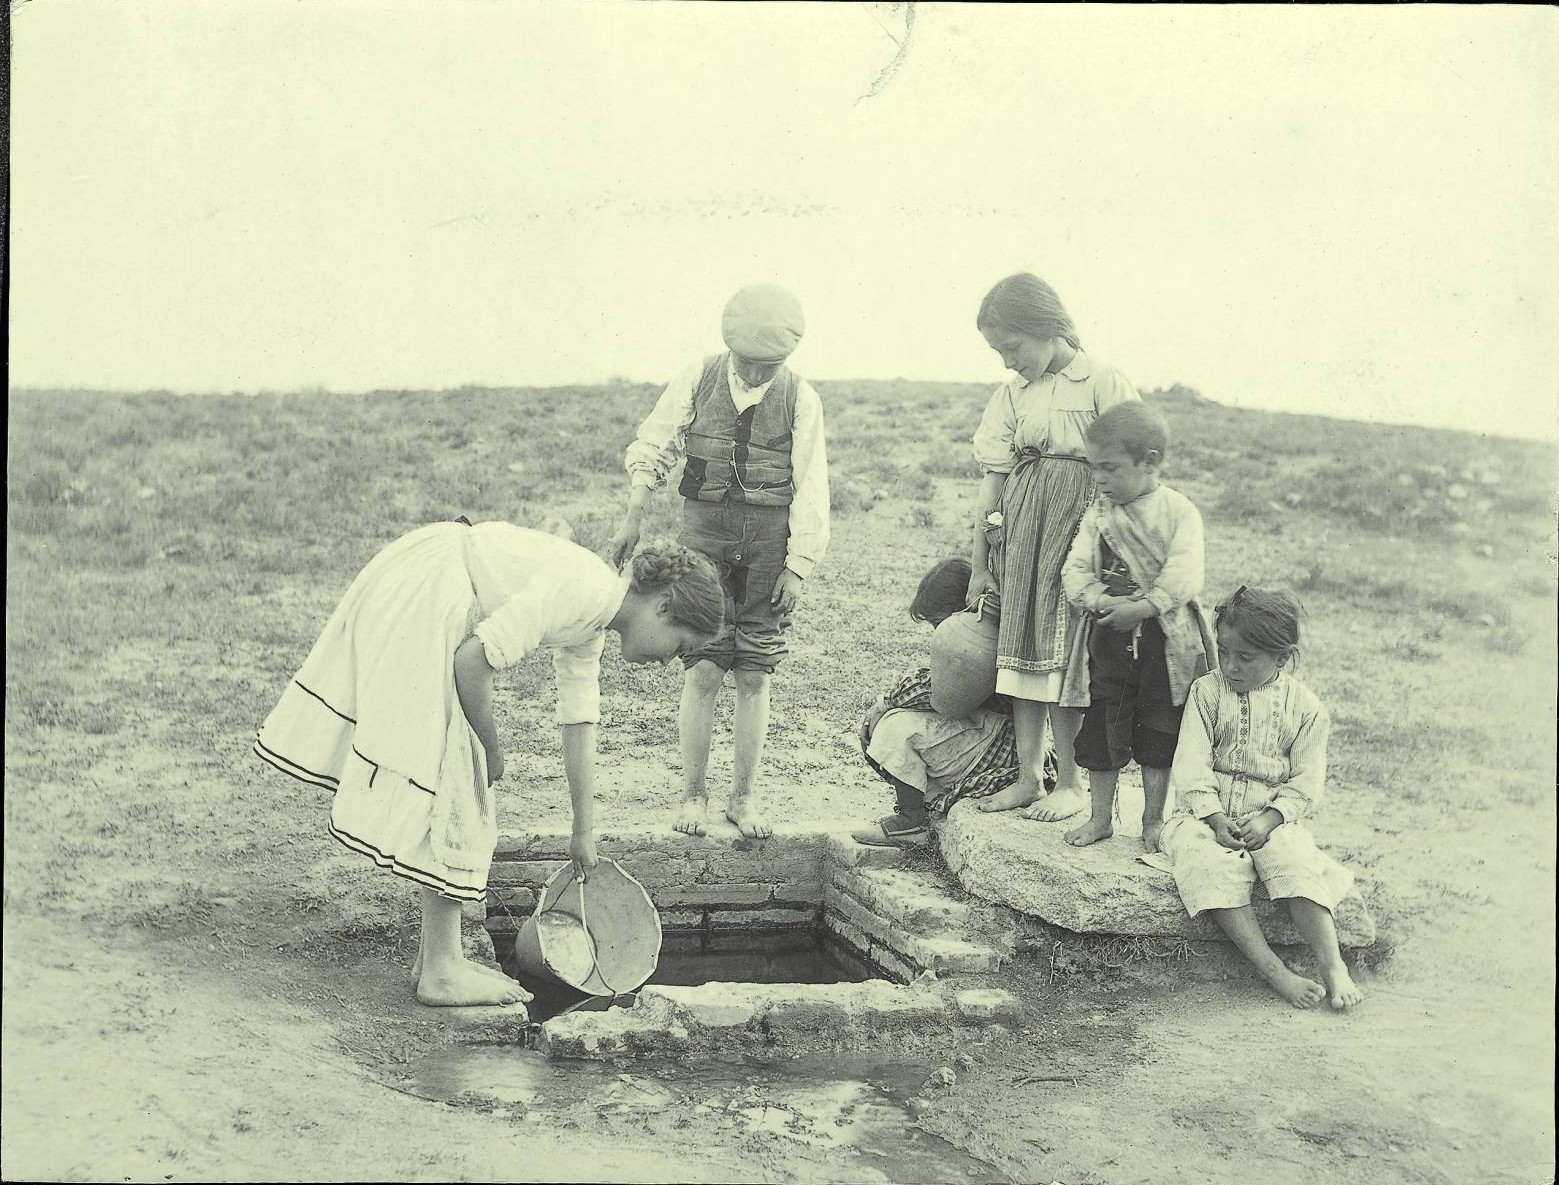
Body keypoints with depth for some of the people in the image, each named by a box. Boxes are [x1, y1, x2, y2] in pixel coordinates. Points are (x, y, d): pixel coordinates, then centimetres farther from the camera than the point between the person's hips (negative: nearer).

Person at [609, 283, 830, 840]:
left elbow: (810, 489, -1)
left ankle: (744, 796, 14)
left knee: (754, 674, 3)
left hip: (770, 537, 0)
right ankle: (693, 793, 8)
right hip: (705, 526, 0)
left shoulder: (801, 399, 0)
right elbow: (650, 449, 9)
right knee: (703, 669, -4)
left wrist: (797, 566, -6)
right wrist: (633, 521, 4)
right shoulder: (698, 380, 1)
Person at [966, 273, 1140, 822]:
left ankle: (1070, 781, 10)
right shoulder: (1012, 394, 10)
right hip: (1022, 528, 5)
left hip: (1079, 524, -5)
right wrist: (979, 564, 11)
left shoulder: (1102, 382, -6)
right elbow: (994, 477, 10)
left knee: (1063, 651, -3)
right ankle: (1026, 778, 14)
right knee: (1023, 646, 6)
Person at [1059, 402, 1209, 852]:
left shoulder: (1178, 511, -9)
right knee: (1100, 730, 7)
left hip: (1163, 640, -3)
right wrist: (1103, 600, -17)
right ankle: (1100, 818, 20)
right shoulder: (1098, 513, 4)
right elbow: (1075, 570, 0)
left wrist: (1141, 608, -25)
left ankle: (1153, 821, 21)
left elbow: (1183, 578, -18)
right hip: (1110, 637, 4)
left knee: (1158, 737, 8)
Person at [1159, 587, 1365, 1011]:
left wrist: (1270, 818, -17)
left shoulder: (1304, 706, 3)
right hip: (1209, 817, 0)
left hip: (1273, 819, 0)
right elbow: (1192, 765, -3)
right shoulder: (1207, 692, 3)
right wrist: (1215, 818, -16)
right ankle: (1274, 971, -33)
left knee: (1298, 865, -32)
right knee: (1213, 867, -32)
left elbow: (1306, 782, -1)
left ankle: (1332, 965, -27)